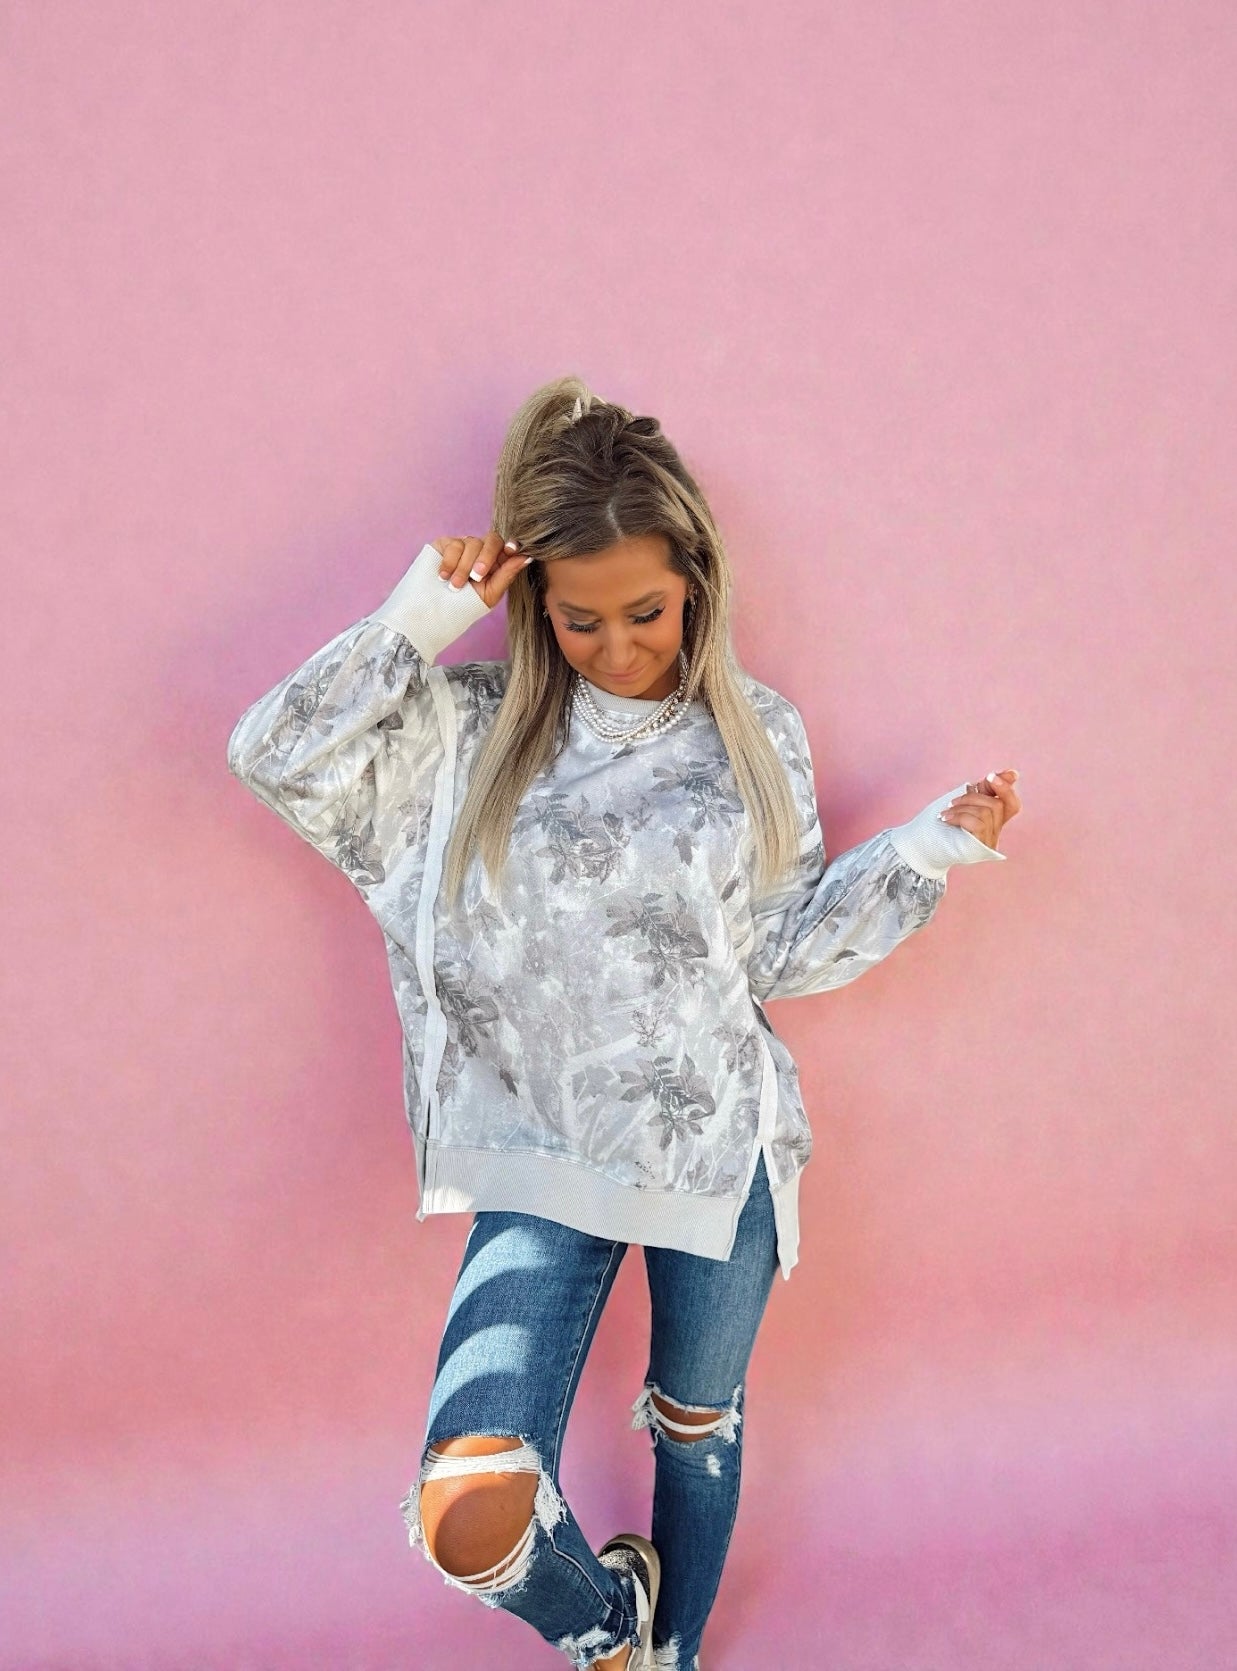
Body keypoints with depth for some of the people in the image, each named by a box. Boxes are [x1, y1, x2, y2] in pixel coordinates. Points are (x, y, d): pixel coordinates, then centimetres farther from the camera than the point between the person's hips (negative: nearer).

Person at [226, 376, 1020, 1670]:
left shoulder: (755, 737, 3)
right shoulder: (476, 729, 0)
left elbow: (782, 948, 5)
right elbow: (273, 755, -7)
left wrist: (931, 847, -1)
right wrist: (418, 620, -11)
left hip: (721, 1142, 2)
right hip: (545, 1151, -1)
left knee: (700, 1428, 21)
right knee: (470, 1524, -15)